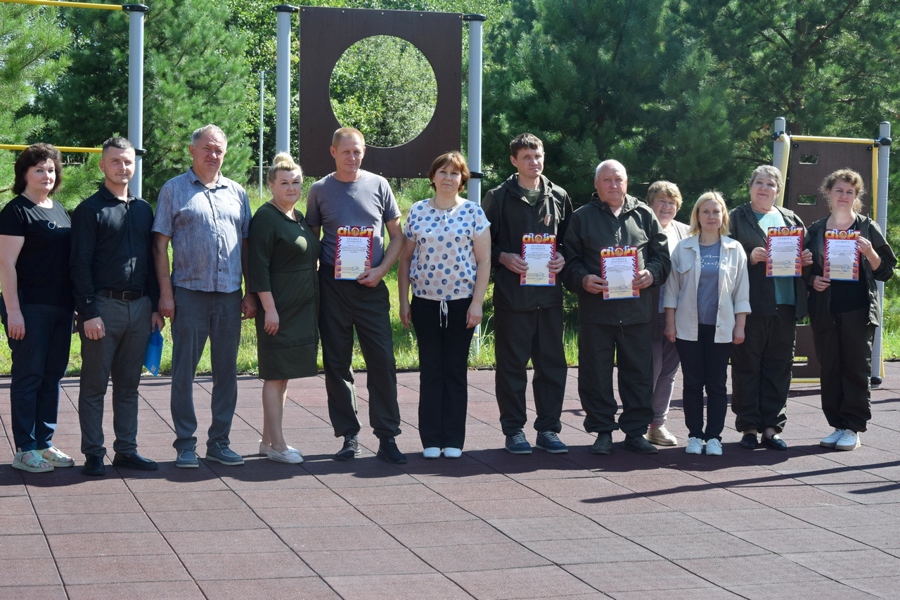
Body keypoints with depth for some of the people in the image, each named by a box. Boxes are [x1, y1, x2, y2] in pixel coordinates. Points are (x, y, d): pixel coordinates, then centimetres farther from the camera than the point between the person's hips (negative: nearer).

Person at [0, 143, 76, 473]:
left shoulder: (59, 210, 15)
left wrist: (76, 303, 17)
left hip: (60, 307, 7)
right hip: (29, 306, -7)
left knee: (53, 374, 11)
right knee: (29, 375, -2)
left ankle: (44, 443, 19)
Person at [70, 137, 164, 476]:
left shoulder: (143, 209, 14)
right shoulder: (89, 210, -3)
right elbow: (80, 266, -7)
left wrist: (155, 306, 10)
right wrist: (88, 313, -14)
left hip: (139, 307, 5)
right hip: (103, 306, -5)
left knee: (129, 384, 10)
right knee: (94, 384, 2)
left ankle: (126, 450, 16)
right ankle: (93, 454, 7)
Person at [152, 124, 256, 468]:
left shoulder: (236, 193, 13)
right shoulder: (174, 190, 3)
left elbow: (246, 245, 14)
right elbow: (160, 244, 0)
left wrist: (251, 293, 8)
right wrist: (165, 292, -7)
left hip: (229, 296, 4)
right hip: (189, 294, -3)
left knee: (226, 371, 7)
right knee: (184, 372, 0)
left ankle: (219, 442, 16)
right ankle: (185, 444, 7)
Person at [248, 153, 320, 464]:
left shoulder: (299, 218, 15)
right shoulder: (266, 218, -11)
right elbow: (258, 266, -16)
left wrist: (312, 307, 20)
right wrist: (269, 307, -20)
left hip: (302, 309, 9)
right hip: (278, 309, -9)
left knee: (283, 375, 12)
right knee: (276, 375, -5)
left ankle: (268, 439, 19)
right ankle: (277, 445, -2)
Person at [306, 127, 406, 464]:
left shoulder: (378, 185, 6)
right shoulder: (320, 190, 6)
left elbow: (397, 237, 10)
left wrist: (380, 270, -5)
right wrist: (312, 276, -2)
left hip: (371, 286, 0)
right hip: (332, 287, 0)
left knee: (382, 360, -5)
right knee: (337, 363, 3)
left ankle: (387, 437, 1)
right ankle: (348, 435, 12)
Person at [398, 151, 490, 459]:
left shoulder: (473, 212, 1)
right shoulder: (417, 211, 5)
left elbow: (483, 260, -1)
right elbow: (405, 258, 8)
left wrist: (477, 302, -7)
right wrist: (403, 301, 4)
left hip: (461, 302, -1)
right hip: (425, 302, 1)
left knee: (456, 370, 4)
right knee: (430, 370, 4)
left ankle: (453, 440, 9)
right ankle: (431, 439, 9)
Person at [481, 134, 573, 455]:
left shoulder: (559, 197, 11)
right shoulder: (498, 197, 2)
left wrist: (563, 258, -2)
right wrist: (503, 258, -13)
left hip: (550, 293, 3)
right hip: (511, 293, -3)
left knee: (552, 362, 5)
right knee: (512, 363, 1)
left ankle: (548, 428, 13)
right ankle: (513, 429, 9)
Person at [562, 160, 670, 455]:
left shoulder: (644, 215, 12)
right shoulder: (582, 217, 8)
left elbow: (662, 254, 11)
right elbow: (570, 261, 6)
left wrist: (651, 274, -9)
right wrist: (583, 280, -13)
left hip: (637, 308, 1)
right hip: (596, 309, -1)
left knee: (638, 372, 4)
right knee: (596, 373, 2)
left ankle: (635, 430, 13)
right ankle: (602, 431, 12)